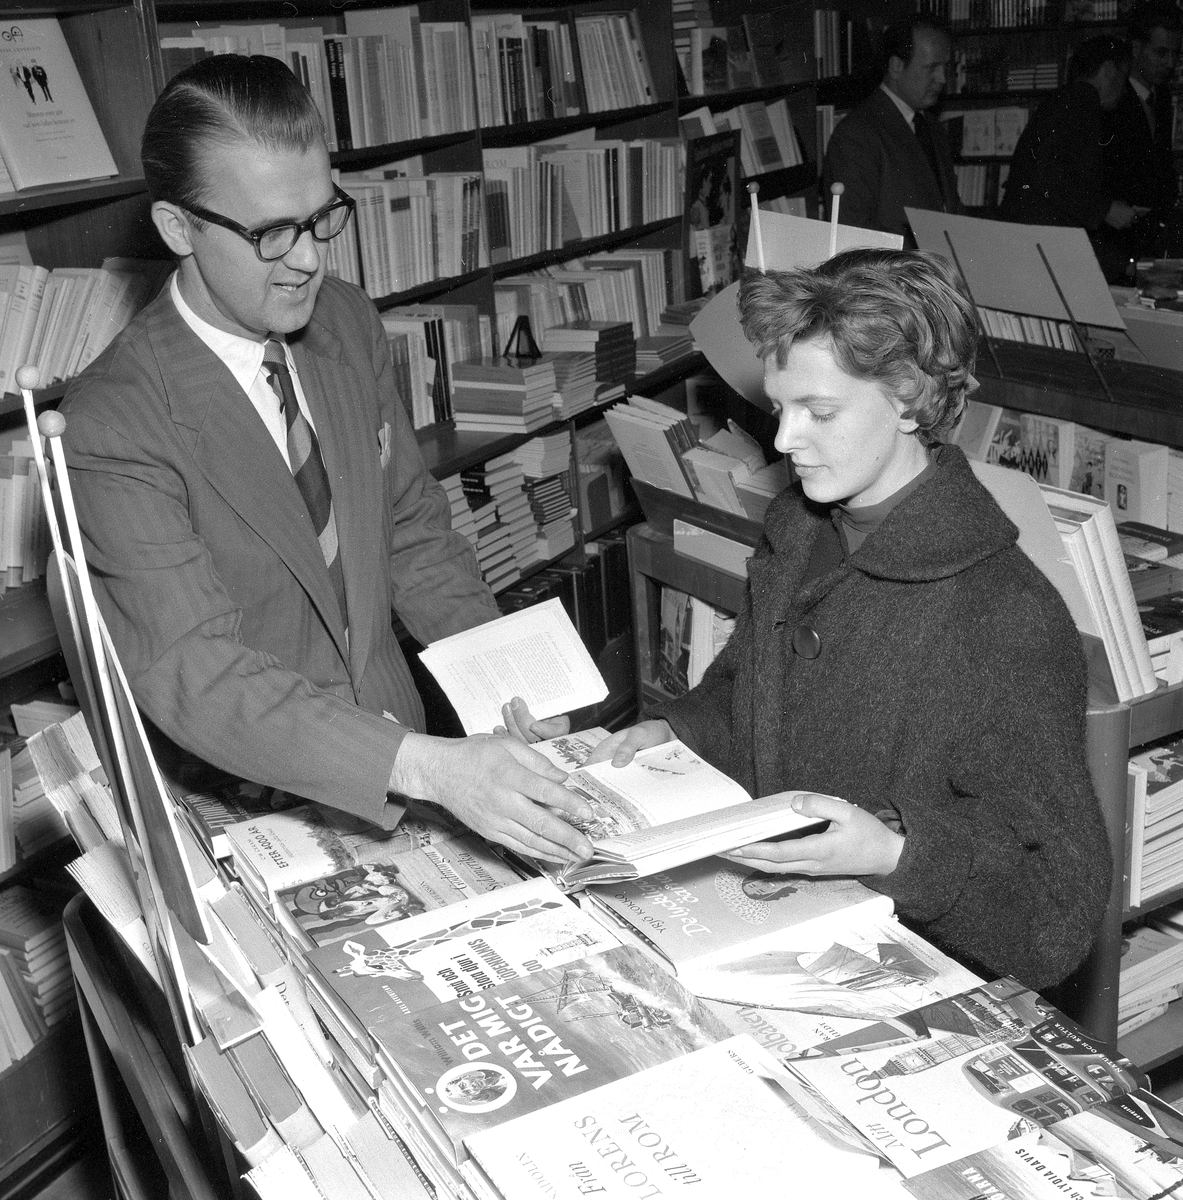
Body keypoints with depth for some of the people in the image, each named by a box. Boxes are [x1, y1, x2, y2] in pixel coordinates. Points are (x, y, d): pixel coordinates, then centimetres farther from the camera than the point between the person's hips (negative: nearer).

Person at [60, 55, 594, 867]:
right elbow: (192, 672, -26)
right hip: (246, 810, -5)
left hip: (397, 756, 5)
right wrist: (427, 767, -36)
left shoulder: (349, 324, 2)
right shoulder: (113, 424, -19)